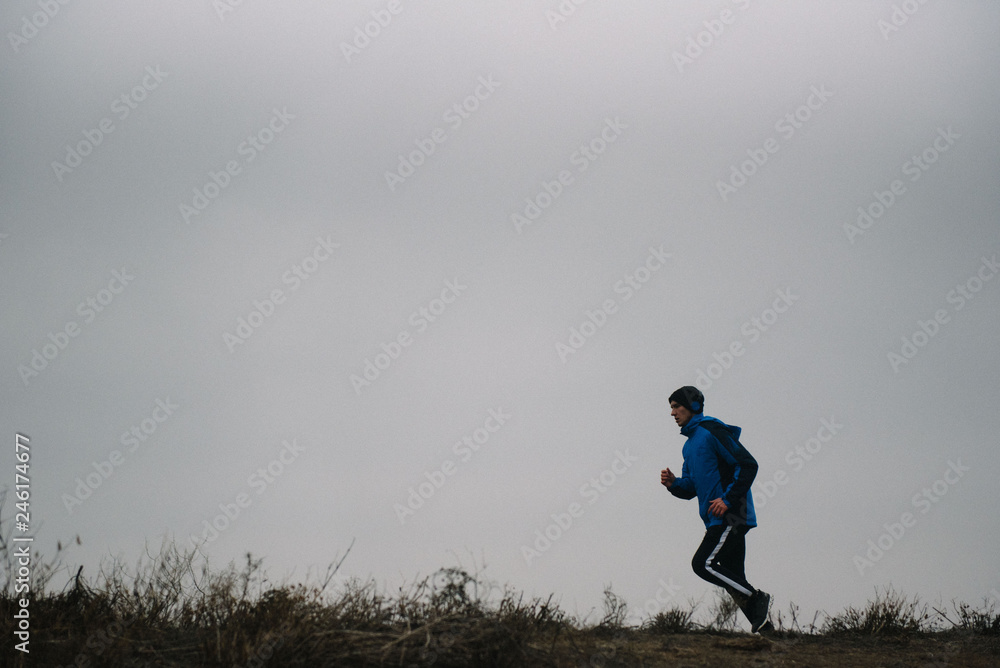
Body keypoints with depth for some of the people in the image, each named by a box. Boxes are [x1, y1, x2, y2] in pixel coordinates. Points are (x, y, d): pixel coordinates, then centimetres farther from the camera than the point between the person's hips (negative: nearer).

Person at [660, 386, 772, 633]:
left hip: (732, 517, -10)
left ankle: (757, 598, -10)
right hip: (718, 520, 10)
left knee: (704, 564, -16)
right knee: (733, 578, 5)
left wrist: (728, 499, -19)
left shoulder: (712, 431, -9)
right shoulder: (690, 444, 20)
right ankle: (765, 629, 6)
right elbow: (691, 488, 23)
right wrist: (673, 483, 1)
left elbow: (748, 464, -14)